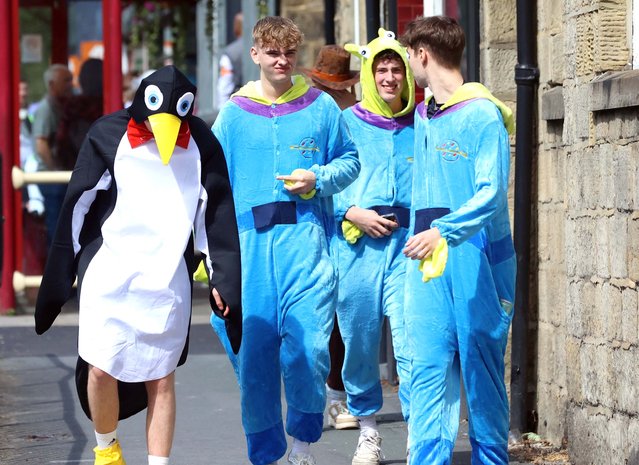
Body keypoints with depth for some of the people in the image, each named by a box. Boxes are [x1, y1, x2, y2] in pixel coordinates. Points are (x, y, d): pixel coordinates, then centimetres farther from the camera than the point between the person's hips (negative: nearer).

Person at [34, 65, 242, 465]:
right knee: (101, 369, -7)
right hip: (109, 271, -1)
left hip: (169, 280, 1)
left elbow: (217, 215, 8)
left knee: (162, 379, 2)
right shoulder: (108, 136, -2)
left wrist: (222, 278, 7)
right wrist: (62, 272, 5)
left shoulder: (201, 144, 2)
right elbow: (78, 207, 4)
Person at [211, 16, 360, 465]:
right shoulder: (234, 112, 9)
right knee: (253, 348, 1)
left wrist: (318, 180, -7)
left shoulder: (321, 107, 7)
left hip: (305, 238, -1)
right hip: (251, 240, 1)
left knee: (307, 345, -13)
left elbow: (349, 161, 13)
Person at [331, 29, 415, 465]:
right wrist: (353, 213, -9)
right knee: (360, 339, 6)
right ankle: (368, 430, 22)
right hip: (356, 244, 0)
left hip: (406, 240, 0)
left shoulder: (418, 127, 10)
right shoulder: (346, 123, 7)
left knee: (411, 338, -13)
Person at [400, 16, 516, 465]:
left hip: (475, 254, -6)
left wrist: (443, 232, -29)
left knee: (481, 363, 1)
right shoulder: (423, 116, 15)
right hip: (427, 258, 6)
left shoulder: (483, 114, -8)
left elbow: (492, 192, -17)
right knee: (429, 365, -2)